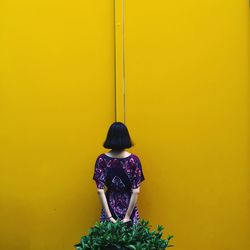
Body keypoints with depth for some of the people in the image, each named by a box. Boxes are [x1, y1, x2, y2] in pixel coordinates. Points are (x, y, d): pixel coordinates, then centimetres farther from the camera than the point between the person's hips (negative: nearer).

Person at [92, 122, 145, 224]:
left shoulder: (102, 159, -8)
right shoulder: (134, 159, -11)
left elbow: (100, 190, -11)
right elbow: (136, 191, -14)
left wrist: (109, 217, -11)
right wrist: (127, 216, -10)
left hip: (110, 204, 1)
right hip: (129, 205, -1)